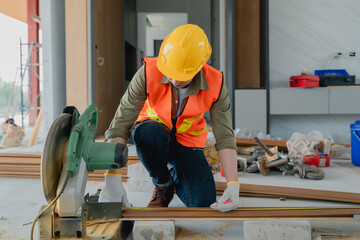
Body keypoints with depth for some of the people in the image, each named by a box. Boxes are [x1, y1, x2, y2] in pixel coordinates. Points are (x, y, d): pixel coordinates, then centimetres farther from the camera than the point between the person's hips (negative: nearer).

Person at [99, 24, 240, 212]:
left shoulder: (215, 84, -22)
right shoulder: (148, 73, -27)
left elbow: (225, 137, -19)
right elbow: (121, 123, -29)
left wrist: (233, 185, -29)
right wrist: (112, 179, -35)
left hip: (188, 139, 1)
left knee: (203, 203, -15)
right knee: (146, 133, -40)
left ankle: (174, 173, 19)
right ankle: (163, 186, -8)